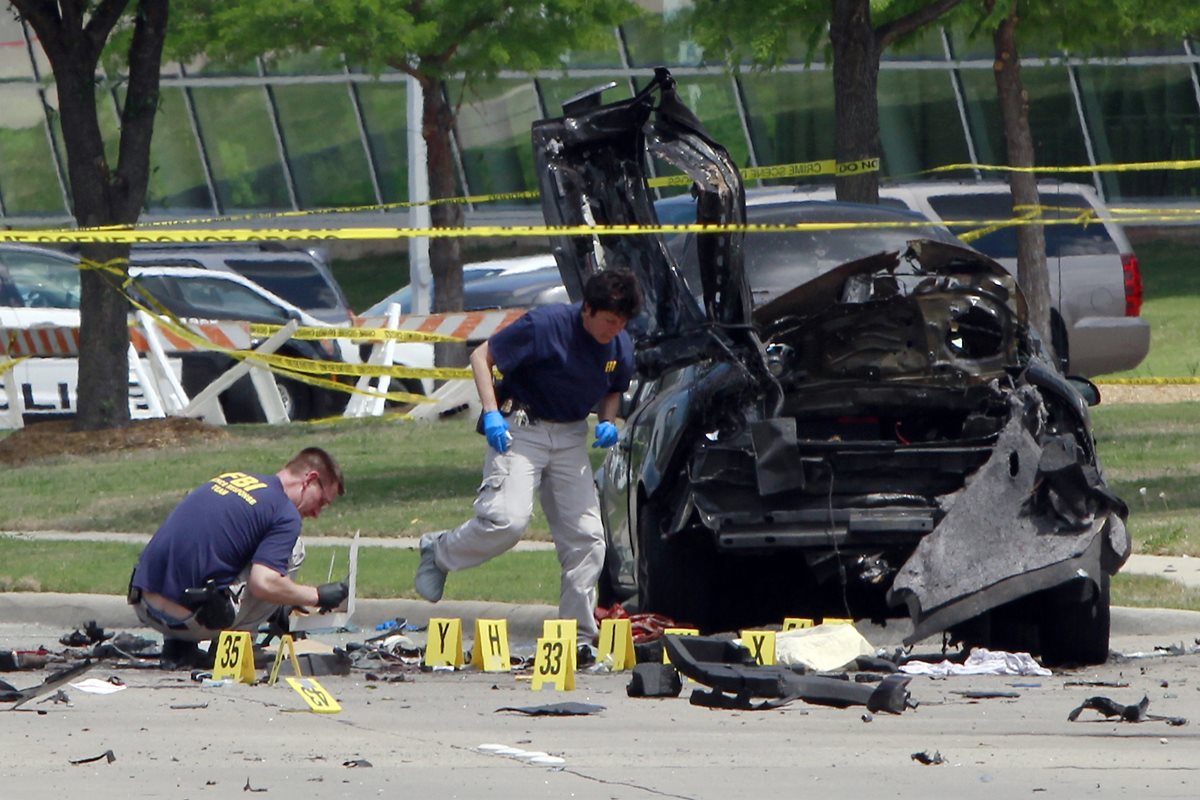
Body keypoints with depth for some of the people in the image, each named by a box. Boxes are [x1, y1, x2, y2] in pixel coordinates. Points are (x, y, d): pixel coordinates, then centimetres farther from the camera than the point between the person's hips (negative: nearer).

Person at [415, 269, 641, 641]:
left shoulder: (620, 347, -1)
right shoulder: (546, 325, -19)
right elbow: (482, 356, -11)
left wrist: (608, 422, -3)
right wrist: (491, 413, -22)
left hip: (571, 437, 6)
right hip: (520, 429, -6)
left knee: (586, 536, -2)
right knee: (507, 520, -23)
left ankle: (579, 631, 7)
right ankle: (438, 552, 6)